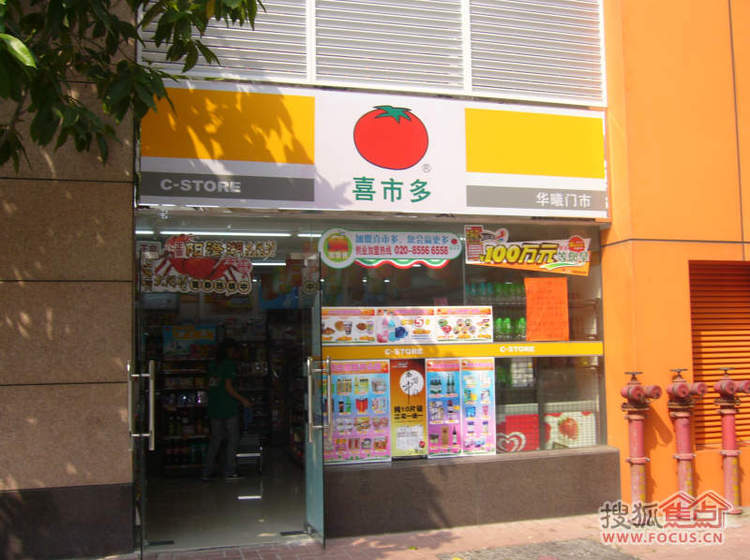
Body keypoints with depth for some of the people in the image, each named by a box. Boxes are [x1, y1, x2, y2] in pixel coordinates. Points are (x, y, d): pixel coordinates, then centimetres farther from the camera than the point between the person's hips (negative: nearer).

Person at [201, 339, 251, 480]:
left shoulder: (213, 364, 12)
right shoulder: (230, 364, -10)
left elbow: (211, 386, 14)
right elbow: (228, 387, -16)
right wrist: (242, 400, -8)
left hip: (214, 407, 7)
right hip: (228, 407, -7)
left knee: (215, 439, 11)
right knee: (233, 439, 3)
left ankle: (206, 472, 10)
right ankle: (229, 472, 3)